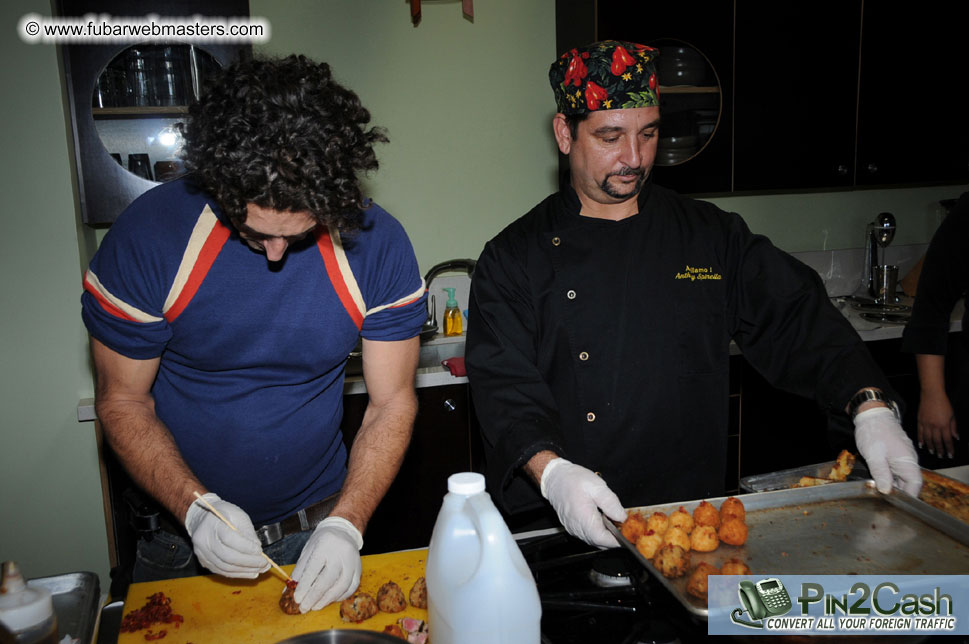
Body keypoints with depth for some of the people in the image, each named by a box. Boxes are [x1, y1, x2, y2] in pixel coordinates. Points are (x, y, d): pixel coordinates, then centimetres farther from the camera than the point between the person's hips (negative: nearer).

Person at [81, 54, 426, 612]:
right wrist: (195, 508, -22)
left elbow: (392, 403, -10)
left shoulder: (378, 244, -16)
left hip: (317, 530, 1)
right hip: (180, 534, 0)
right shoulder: (147, 235, -18)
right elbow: (123, 402, -9)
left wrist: (346, 525, -20)